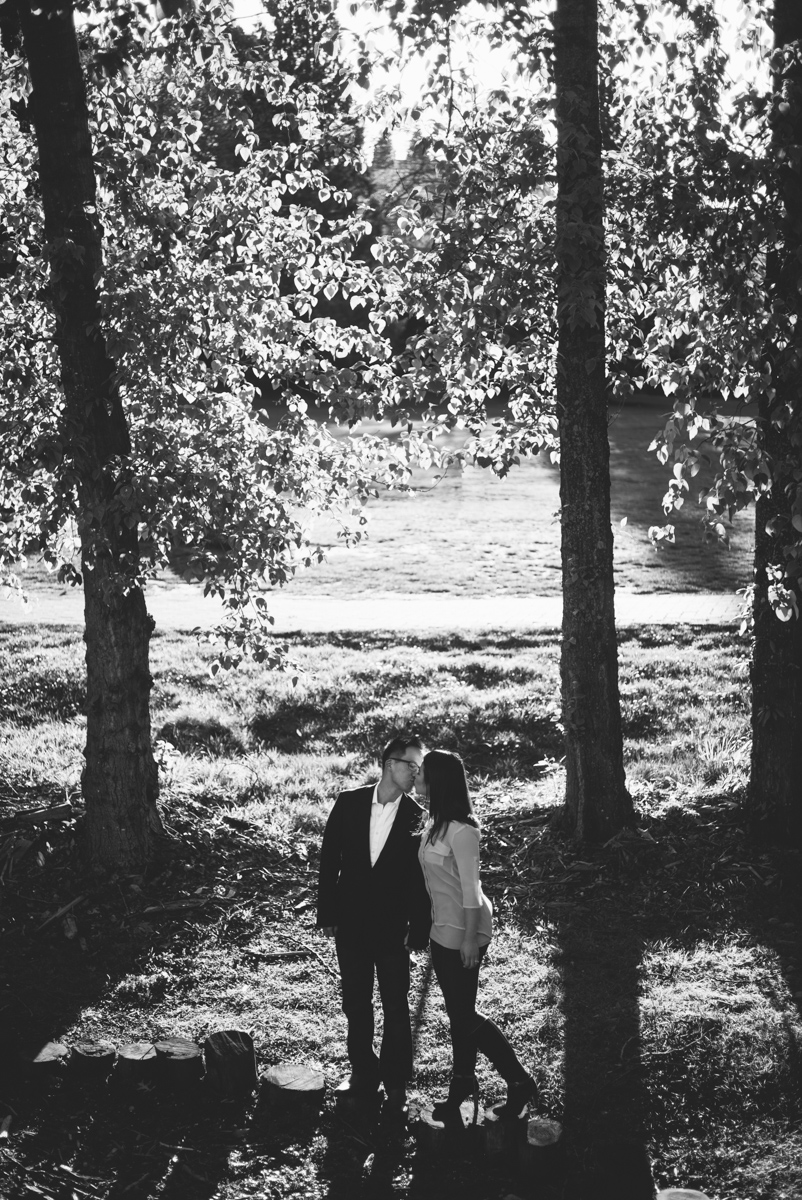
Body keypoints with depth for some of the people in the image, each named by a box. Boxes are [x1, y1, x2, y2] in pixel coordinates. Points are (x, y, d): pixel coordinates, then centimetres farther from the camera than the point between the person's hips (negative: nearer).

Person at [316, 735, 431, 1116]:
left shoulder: (417, 817, -7)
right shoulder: (349, 803, -2)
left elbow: (420, 878, -5)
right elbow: (329, 860, 1)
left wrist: (418, 930, -9)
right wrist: (326, 913, -1)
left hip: (392, 927, -2)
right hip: (351, 923, 2)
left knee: (395, 1008, 4)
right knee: (355, 1003, 13)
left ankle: (396, 1084, 16)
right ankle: (364, 1073, 29)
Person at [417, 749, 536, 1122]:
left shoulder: (460, 829, -23)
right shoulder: (435, 822, 4)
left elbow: (471, 888, -21)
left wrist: (471, 939, -18)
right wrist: (424, 924, 15)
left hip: (463, 932, -8)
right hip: (442, 930, 8)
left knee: (464, 1014, 0)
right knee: (457, 1011, 16)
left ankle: (520, 1081, 10)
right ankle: (463, 1082, 28)